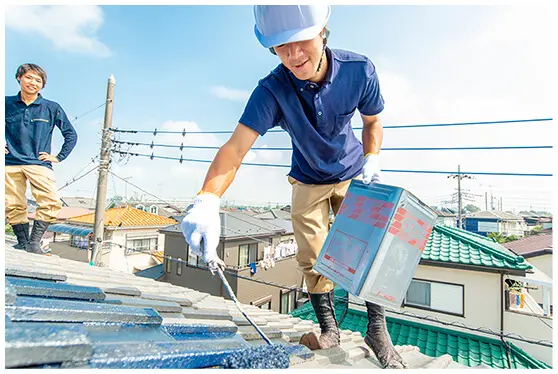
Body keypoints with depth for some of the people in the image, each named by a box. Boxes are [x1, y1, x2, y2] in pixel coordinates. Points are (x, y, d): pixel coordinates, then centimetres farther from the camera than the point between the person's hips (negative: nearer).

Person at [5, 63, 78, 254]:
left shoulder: (52, 108, 6)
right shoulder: (7, 104, 9)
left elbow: (71, 134, 11)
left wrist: (59, 157, 4)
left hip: (38, 163, -2)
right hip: (10, 163, 2)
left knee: (51, 202, -20)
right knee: (13, 206, 2)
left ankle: (34, 242, -12)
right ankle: (22, 243, 13)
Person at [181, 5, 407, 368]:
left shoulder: (359, 70, -21)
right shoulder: (272, 90, -27)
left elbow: (373, 121, -2)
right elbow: (235, 147, -38)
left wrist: (372, 159, -18)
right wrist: (207, 200, -54)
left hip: (353, 176, 1)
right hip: (308, 182, 0)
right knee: (313, 258, 1)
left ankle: (377, 329, 18)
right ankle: (329, 329, 24)